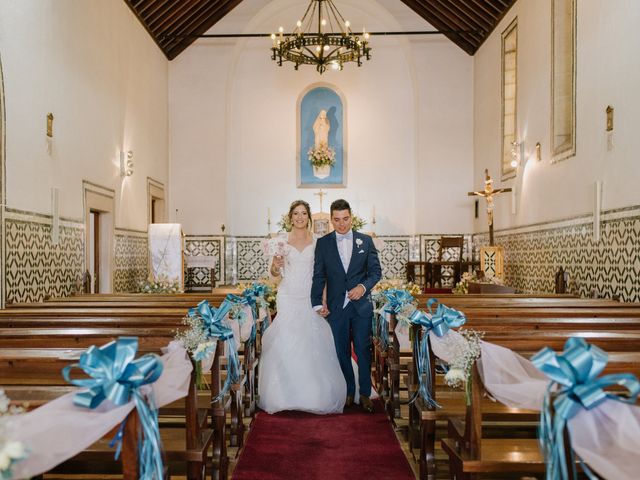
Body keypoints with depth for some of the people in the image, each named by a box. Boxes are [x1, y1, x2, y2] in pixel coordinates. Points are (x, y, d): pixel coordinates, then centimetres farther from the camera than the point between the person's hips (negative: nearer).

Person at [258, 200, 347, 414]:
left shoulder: (317, 241, 4)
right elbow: (274, 273, 7)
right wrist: (275, 266, -17)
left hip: (310, 298, 0)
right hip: (288, 297, 0)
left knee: (312, 344, -1)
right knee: (285, 344, -2)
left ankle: (314, 395, 13)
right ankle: (286, 394, 11)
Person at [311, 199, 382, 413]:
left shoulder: (366, 241, 3)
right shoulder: (322, 243, 2)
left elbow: (376, 271, 4)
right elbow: (319, 276, 1)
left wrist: (364, 286, -15)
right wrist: (317, 304, -6)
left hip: (361, 305, 0)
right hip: (336, 306, 0)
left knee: (363, 351, 6)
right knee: (342, 352, 10)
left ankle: (365, 393, 19)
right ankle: (348, 392, 24)